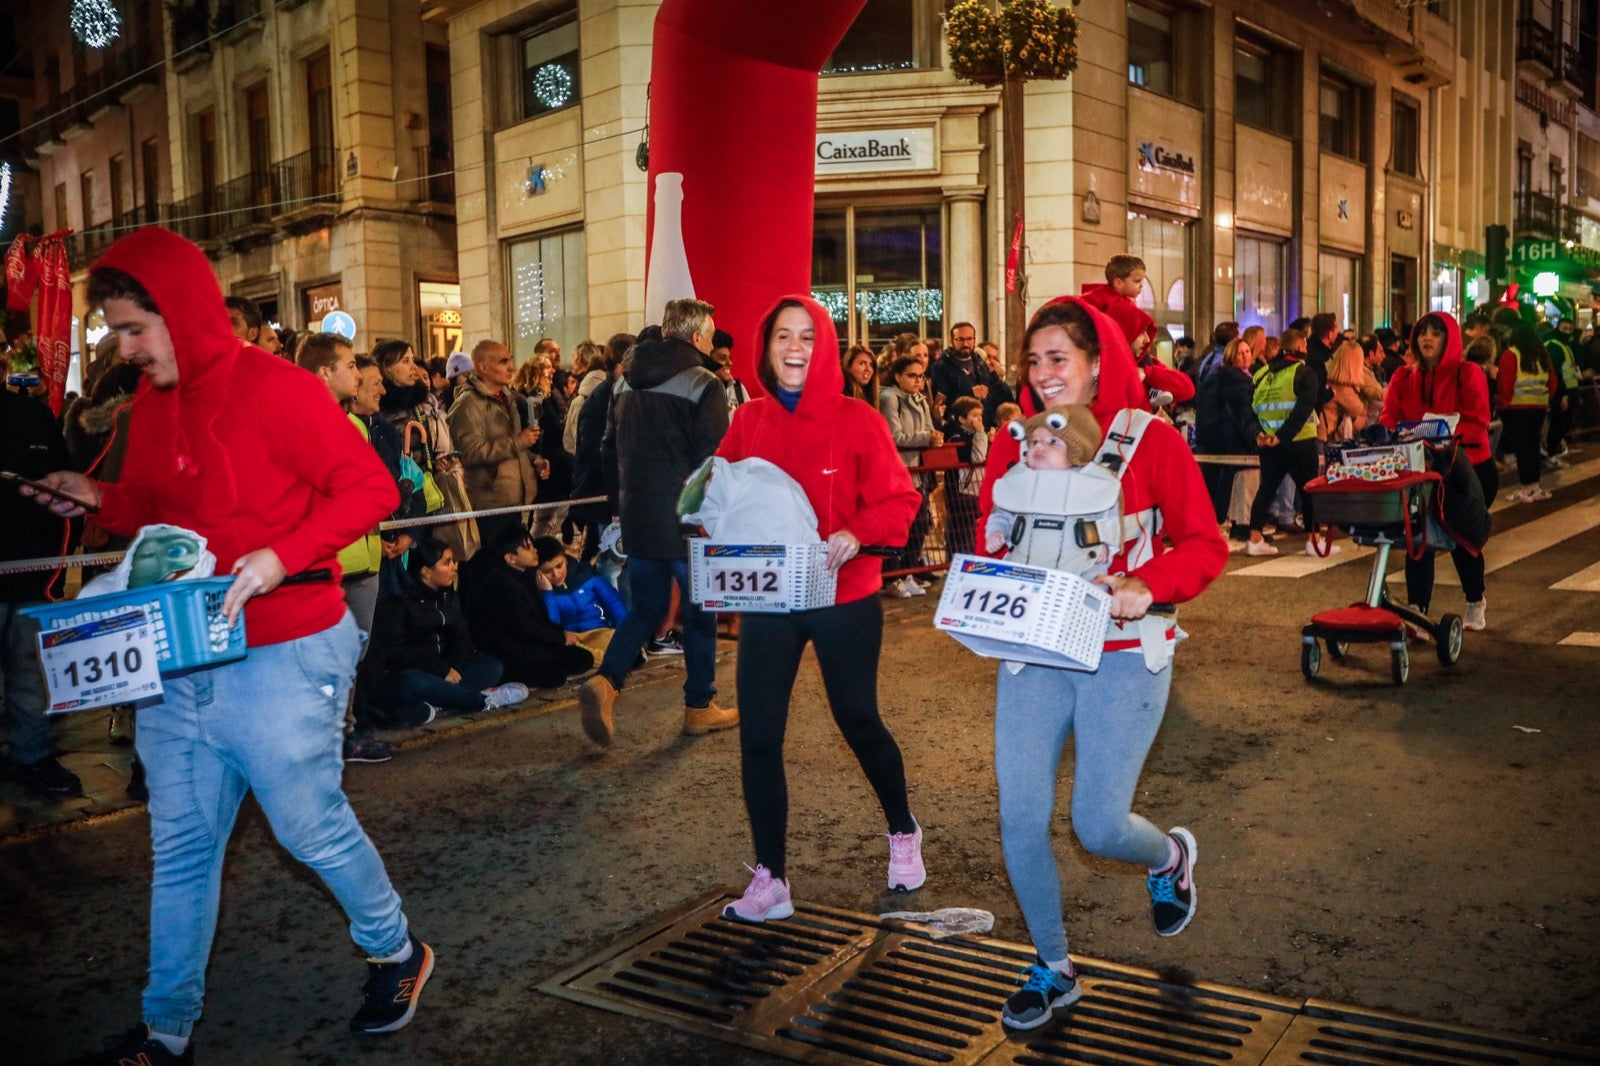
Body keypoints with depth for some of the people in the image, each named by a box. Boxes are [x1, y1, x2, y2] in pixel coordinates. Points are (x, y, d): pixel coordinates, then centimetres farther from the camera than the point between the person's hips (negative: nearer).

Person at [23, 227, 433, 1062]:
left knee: (312, 827, 6)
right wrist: (101, 499, 2)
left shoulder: (277, 390, -14)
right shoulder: (151, 405, 9)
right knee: (181, 849, 14)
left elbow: (370, 487, -16)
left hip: (282, 658, -7)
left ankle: (396, 954, 31)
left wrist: (283, 556, -26)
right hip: (178, 660, 7)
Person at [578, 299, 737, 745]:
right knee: (700, 612, 8)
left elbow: (610, 449, 15)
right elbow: (714, 459, -15)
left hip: (638, 518, 6)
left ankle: (606, 681, -5)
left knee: (646, 607, 16)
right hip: (688, 520, -6)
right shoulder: (702, 385, -11)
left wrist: (618, 506, 21)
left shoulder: (626, 383, 11)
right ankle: (700, 707, 16)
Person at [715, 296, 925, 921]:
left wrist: (858, 534, -26)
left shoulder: (856, 422, -8)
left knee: (858, 722, 13)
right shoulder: (747, 423, 2)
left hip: (845, 598, -3)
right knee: (758, 737, 0)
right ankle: (770, 880, 15)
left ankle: (902, 832, 41)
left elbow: (899, 501, -9)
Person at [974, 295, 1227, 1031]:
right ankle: (1052, 967, 25)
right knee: (1019, 819, 1)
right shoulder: (1013, 441, 4)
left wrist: (1148, 588, -22)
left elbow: (1204, 544, -5)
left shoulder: (1150, 439, -5)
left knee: (1097, 823, -4)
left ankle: (1168, 856, 35)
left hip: (1124, 654, -3)